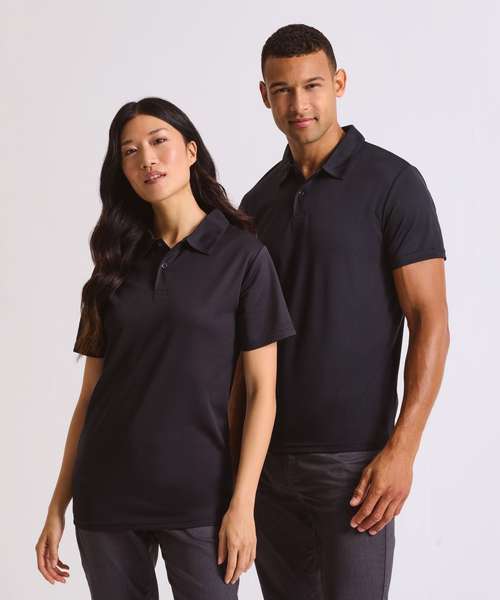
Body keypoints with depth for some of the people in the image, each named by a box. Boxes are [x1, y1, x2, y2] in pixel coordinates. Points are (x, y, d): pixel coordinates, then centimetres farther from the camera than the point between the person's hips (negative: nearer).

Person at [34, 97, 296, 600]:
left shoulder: (242, 255, -2)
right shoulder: (117, 262, 8)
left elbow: (261, 390, -5)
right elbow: (90, 393, 9)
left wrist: (242, 503, -12)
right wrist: (58, 506, 6)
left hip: (198, 496, -3)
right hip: (105, 496, 3)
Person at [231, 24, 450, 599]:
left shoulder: (392, 183, -8)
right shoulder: (259, 202, 10)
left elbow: (431, 324, -11)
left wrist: (401, 449, -19)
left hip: (352, 457, -6)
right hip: (268, 455, 6)